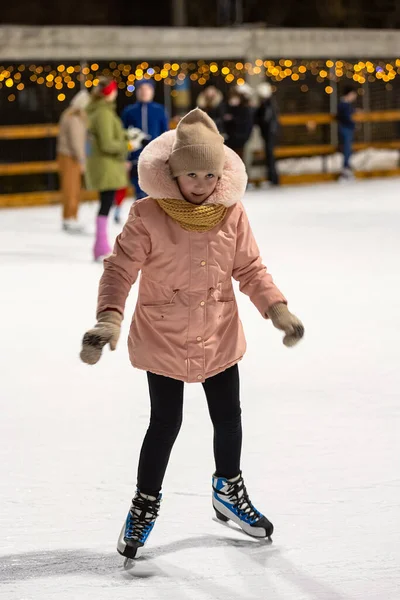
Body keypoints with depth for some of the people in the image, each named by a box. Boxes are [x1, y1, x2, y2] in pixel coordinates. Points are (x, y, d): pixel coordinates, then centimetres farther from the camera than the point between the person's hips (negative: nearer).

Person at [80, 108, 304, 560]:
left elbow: (249, 268, 2)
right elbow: (120, 269, -17)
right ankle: (145, 504, 25)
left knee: (228, 418, 14)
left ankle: (229, 489, 41)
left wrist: (276, 308, -9)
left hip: (219, 337, 4)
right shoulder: (148, 216, -19)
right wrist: (109, 318, -30)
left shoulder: (231, 213, -7)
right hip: (163, 340, -4)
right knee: (165, 424, 2)